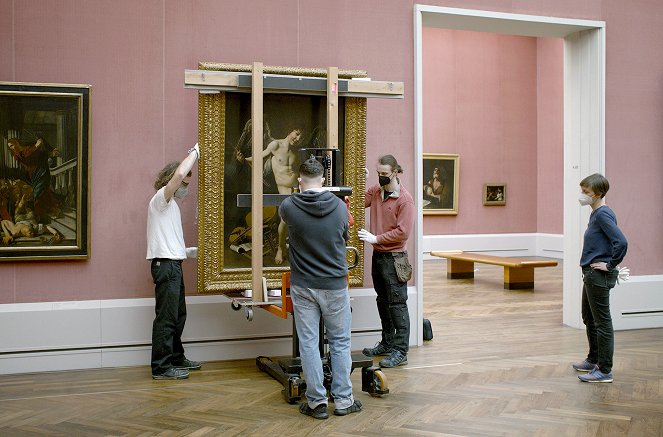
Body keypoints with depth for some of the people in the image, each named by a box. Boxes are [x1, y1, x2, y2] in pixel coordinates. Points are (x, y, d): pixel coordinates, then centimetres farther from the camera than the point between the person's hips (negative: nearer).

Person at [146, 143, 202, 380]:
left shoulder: (170, 205, 22)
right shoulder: (160, 198, -7)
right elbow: (178, 174, -27)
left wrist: (192, 251, 14)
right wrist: (195, 152, -15)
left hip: (173, 265, 10)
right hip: (165, 265, -10)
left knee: (178, 315, 17)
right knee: (166, 317, -8)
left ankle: (176, 358, 28)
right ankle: (161, 367, -3)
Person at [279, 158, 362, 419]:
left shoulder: (288, 207, -10)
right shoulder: (339, 206, -6)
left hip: (303, 286, 0)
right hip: (335, 285, 1)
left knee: (308, 343, 7)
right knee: (340, 343, 11)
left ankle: (317, 402, 12)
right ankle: (343, 400, 17)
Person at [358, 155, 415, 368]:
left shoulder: (405, 199, -14)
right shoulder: (375, 191, 6)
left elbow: (403, 232, -18)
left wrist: (376, 238, -19)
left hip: (394, 258, -7)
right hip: (378, 255, 8)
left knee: (397, 304, -3)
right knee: (383, 302, 17)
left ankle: (400, 351, 3)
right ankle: (387, 343, 31)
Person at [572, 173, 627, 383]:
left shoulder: (603, 214, -17)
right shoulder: (595, 214, 13)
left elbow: (621, 242, -28)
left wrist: (610, 265, -19)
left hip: (599, 276, -10)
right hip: (591, 275, 10)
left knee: (602, 322, -4)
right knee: (589, 319, 21)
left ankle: (605, 371, 4)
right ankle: (593, 360, 35)